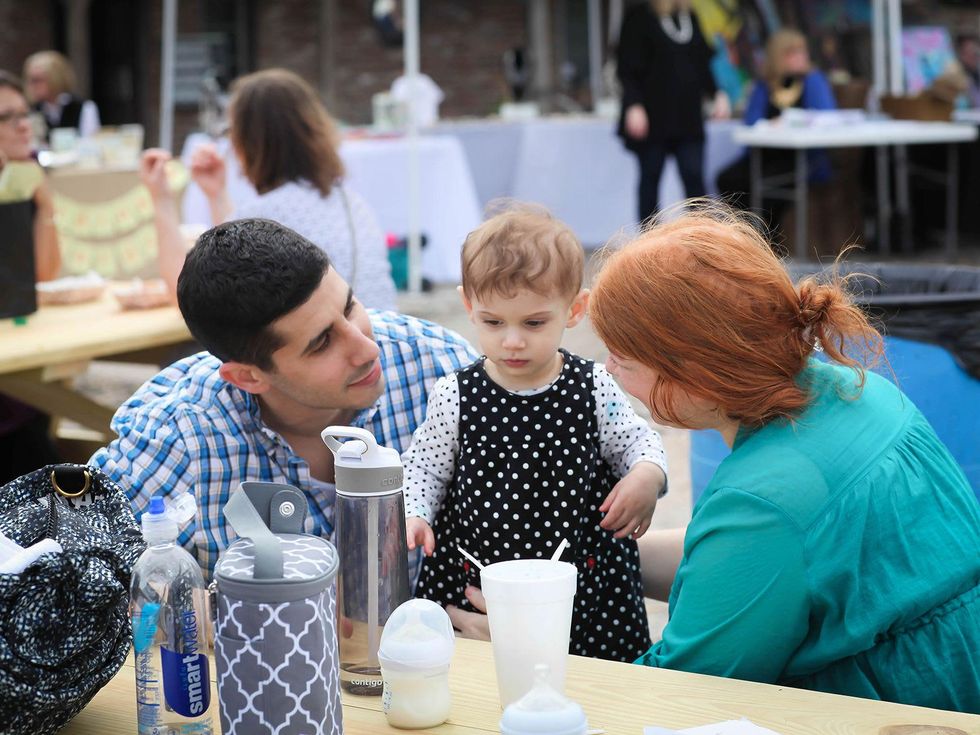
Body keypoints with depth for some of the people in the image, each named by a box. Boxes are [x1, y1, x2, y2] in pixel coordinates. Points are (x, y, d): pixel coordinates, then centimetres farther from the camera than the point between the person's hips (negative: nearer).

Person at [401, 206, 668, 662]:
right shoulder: (455, 397, -4)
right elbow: (425, 465, 8)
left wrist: (647, 476, -11)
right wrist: (413, 514, -9)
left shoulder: (595, 389, -4)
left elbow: (636, 440, 10)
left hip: (586, 584, 0)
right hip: (472, 585, 0)